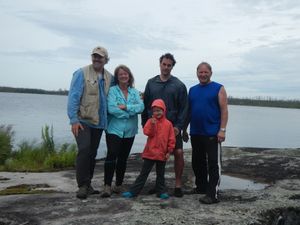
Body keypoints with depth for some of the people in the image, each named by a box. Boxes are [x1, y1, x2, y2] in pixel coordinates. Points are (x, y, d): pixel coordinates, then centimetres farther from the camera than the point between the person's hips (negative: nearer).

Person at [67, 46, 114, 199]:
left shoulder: (109, 78, 7)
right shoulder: (81, 73, -7)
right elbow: (73, 97, -11)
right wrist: (74, 120, -17)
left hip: (98, 122, 5)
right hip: (83, 121, -5)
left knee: (92, 153, 11)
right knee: (84, 150, -15)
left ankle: (87, 184, 22)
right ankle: (82, 185, -4)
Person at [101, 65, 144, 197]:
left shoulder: (134, 92, 10)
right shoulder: (112, 90, -2)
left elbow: (141, 107, -5)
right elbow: (111, 108, -15)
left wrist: (126, 107, -17)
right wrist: (131, 112, -10)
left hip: (130, 131, 4)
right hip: (114, 129, -4)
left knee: (123, 158, 11)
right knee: (112, 155, -15)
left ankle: (118, 185, 23)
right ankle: (107, 186, -10)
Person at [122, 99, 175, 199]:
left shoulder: (168, 124, 0)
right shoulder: (150, 121, -1)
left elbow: (171, 139, 1)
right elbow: (147, 132, -15)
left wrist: (169, 151, -1)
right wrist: (152, 125, -29)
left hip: (162, 153, 0)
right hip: (150, 152, 0)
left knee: (160, 174, 13)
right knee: (144, 173, 6)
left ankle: (161, 191, 26)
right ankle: (133, 191, 11)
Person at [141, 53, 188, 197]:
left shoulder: (179, 85, -1)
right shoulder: (151, 83, 7)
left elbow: (184, 108, -3)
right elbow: (145, 105, 10)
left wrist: (178, 126, -11)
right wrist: (145, 123, 4)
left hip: (172, 127, -2)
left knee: (178, 153, -7)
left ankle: (178, 184, 9)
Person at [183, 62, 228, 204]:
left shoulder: (218, 88, 0)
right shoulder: (192, 90, 14)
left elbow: (224, 110, -6)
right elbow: (188, 111, 16)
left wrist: (222, 130, -14)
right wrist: (184, 129, 13)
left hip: (212, 133, -6)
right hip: (195, 133, 6)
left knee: (213, 164, -4)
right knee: (197, 162, 14)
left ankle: (213, 194, -1)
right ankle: (201, 187, 30)